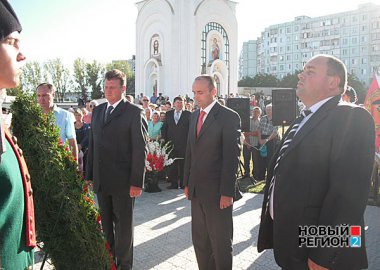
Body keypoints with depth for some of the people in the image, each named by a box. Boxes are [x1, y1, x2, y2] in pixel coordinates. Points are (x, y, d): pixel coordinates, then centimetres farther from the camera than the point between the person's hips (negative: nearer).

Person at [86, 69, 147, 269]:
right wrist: (89, 175, 10)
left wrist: (136, 182, -15)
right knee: (106, 223, 17)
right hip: (101, 180, 6)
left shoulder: (134, 112, -7)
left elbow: (140, 149, -11)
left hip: (122, 181, -5)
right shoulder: (98, 110, 12)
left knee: (124, 225, 8)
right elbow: (92, 144, 14)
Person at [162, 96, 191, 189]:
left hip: (184, 144, -2)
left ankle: (183, 183, 13)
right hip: (171, 143, 3)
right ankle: (173, 183, 13)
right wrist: (164, 139, 4)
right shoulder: (168, 114, 11)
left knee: (183, 164, 4)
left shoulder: (188, 114, 2)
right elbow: (164, 128, 13)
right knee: (172, 165, 4)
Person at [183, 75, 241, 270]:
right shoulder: (194, 116, 12)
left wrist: (227, 192, -16)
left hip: (217, 192, -6)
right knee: (199, 241, 16)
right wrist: (187, 183, 12)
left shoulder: (229, 117, -10)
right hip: (196, 190, 7)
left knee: (221, 244, 7)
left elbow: (231, 157, -13)